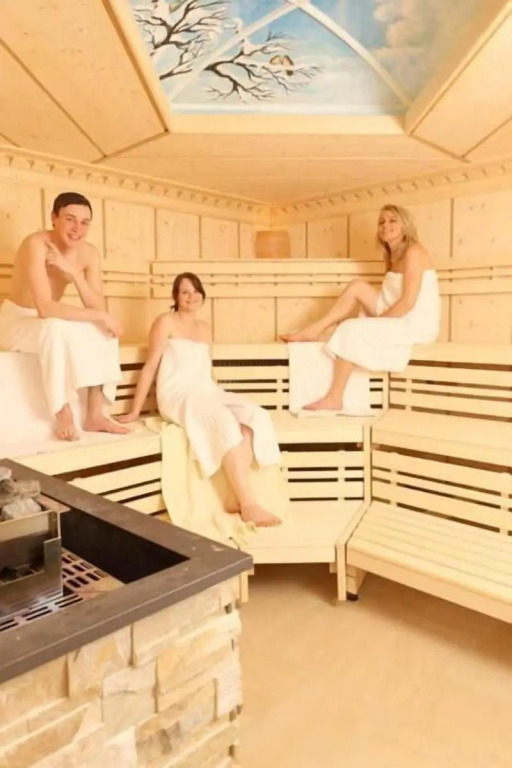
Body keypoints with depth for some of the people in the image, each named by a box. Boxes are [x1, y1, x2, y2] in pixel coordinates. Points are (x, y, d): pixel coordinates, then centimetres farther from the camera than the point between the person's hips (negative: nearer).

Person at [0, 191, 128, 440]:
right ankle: (63, 417, -24)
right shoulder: (36, 244, -27)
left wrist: (73, 272, -26)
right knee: (56, 328, -36)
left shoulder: (89, 253, -8)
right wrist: (100, 317, -35)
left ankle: (95, 414, -11)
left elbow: (99, 308, -14)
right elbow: (45, 309, -37)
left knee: (104, 332, -14)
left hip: (51, 326, 6)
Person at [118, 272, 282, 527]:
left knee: (254, 416, -23)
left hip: (207, 393, 6)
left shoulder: (205, 328, 22)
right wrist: (135, 411, -3)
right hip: (178, 396, -6)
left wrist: (218, 397, 12)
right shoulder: (166, 322, 3)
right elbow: (150, 366, -1)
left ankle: (237, 499, -23)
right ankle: (249, 505, -32)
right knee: (225, 423, -34)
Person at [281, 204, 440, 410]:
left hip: (418, 325, -9)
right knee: (358, 287, 3)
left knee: (350, 329, -20)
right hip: (401, 320, 9)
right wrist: (375, 318, -2)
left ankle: (334, 398, -15)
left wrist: (376, 321, -15)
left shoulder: (413, 252, -13)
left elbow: (408, 302, -21)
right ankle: (316, 330, -1)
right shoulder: (394, 256, 15)